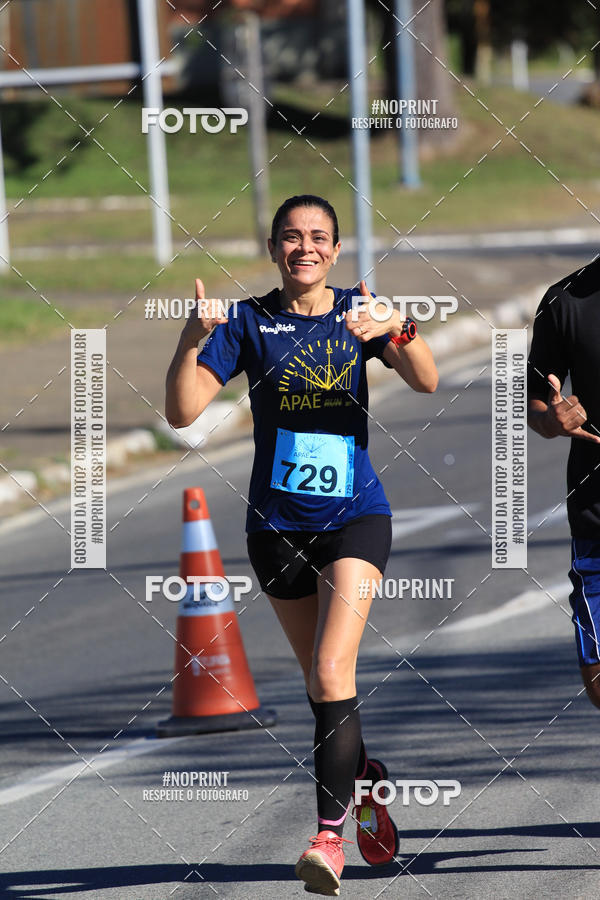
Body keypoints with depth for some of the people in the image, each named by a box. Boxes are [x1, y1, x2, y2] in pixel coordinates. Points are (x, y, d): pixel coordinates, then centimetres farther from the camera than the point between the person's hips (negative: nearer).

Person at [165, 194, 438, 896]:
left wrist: (397, 330, -33)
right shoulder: (248, 322, 0)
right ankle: (371, 784, 35)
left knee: (331, 675, -16)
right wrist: (193, 338, -26)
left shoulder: (358, 313, 1)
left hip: (354, 515, -2)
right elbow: (183, 411, -9)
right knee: (321, 683, 12)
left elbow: (426, 381, -13)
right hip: (278, 524, 2)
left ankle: (329, 836, -18)